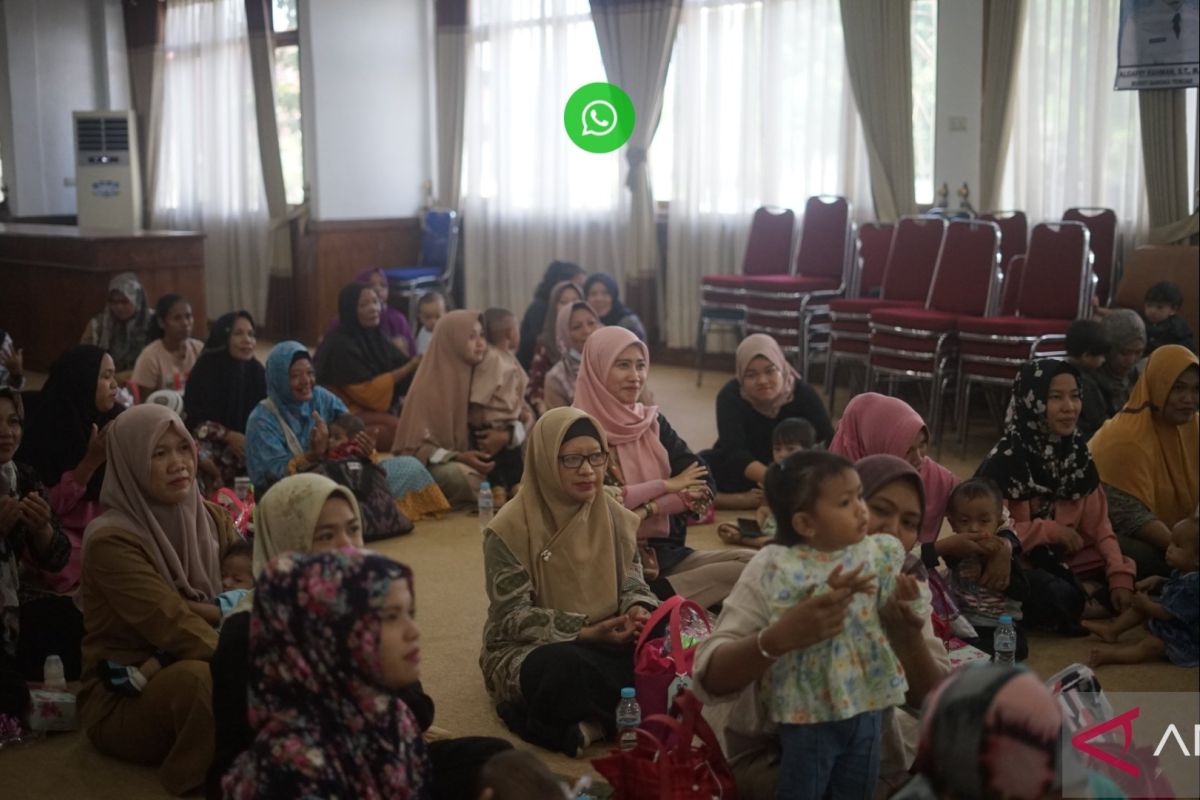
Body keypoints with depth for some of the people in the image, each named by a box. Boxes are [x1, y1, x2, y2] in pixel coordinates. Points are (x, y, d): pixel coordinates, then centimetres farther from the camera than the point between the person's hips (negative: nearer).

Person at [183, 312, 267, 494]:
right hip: (212, 445, -3)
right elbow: (193, 419, -8)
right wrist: (229, 436, -18)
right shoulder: (206, 369, -7)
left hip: (249, 444, 3)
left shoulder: (256, 371, 2)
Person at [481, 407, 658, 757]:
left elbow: (631, 581, 8)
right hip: (526, 650, -5)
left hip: (603, 643, 5)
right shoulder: (512, 527, -14)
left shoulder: (614, 516, 3)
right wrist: (586, 633, -25)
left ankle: (590, 722, -22)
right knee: (568, 665, -40)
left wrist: (638, 610, -17)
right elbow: (512, 618, -15)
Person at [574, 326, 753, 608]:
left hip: (665, 552, 7)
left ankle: (656, 601, -14)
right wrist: (667, 485, -7)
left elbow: (703, 486, 3)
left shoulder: (653, 422, 14)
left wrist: (646, 510, -14)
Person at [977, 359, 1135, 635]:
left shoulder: (1077, 453, 4)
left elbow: (1097, 524, 2)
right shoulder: (1005, 460, -16)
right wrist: (1051, 530, -17)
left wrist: (1120, 575, -12)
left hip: (1065, 561, 6)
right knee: (1058, 596, -34)